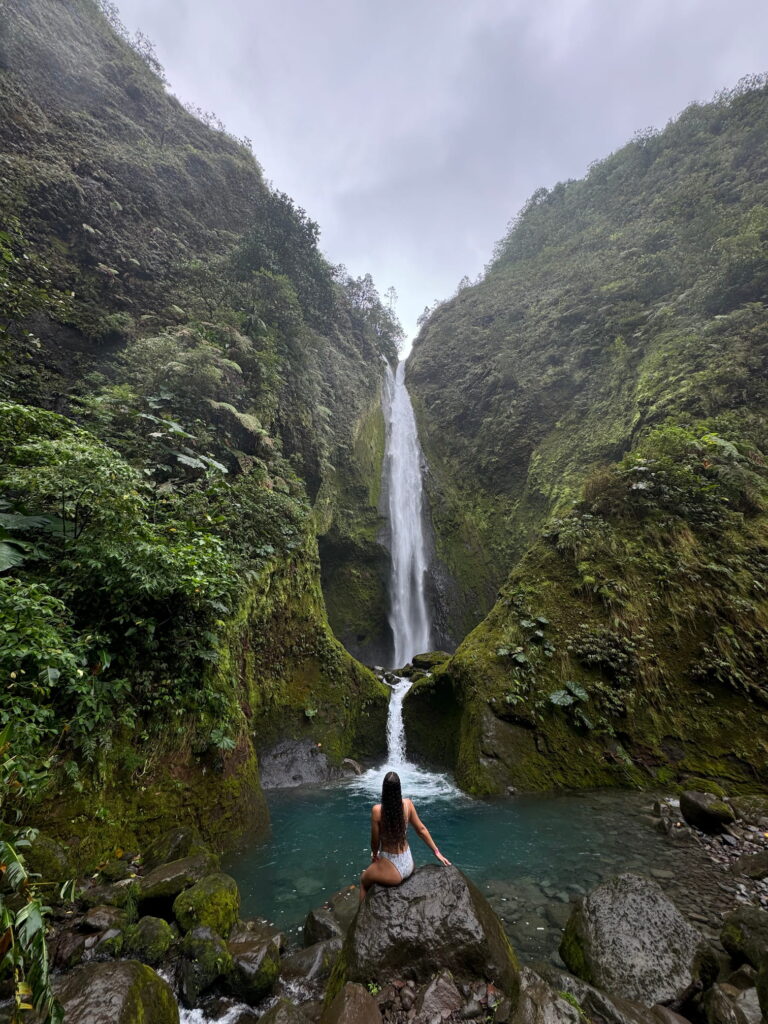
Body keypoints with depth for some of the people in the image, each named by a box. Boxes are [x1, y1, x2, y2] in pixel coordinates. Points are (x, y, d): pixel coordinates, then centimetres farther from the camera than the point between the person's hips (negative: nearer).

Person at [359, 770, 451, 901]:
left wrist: (374, 856, 10)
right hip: (408, 865, 5)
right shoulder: (408, 804, -12)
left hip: (392, 870, -4)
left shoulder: (377, 810, -24)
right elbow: (421, 830, 0)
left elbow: (375, 841, -11)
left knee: (364, 881, 28)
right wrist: (436, 852, 13)